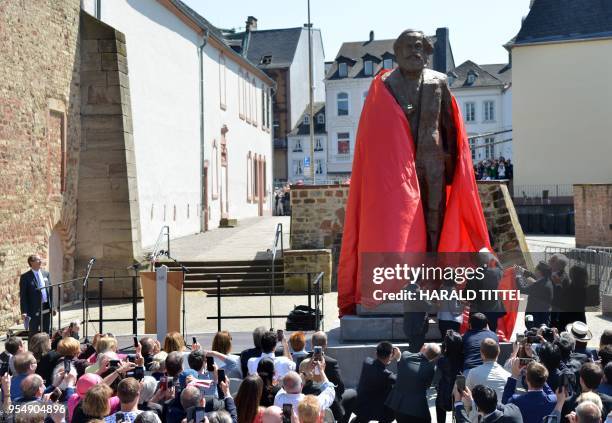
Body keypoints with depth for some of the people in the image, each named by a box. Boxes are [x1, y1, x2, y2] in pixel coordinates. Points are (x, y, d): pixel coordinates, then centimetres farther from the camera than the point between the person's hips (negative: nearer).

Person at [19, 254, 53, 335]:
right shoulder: (25, 277, -6)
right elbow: (23, 296, -8)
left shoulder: (46, 274, 9)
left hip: (46, 308, 5)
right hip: (34, 309, -5)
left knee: (46, 333, 12)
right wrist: (24, 312, -15)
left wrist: (52, 306, 8)